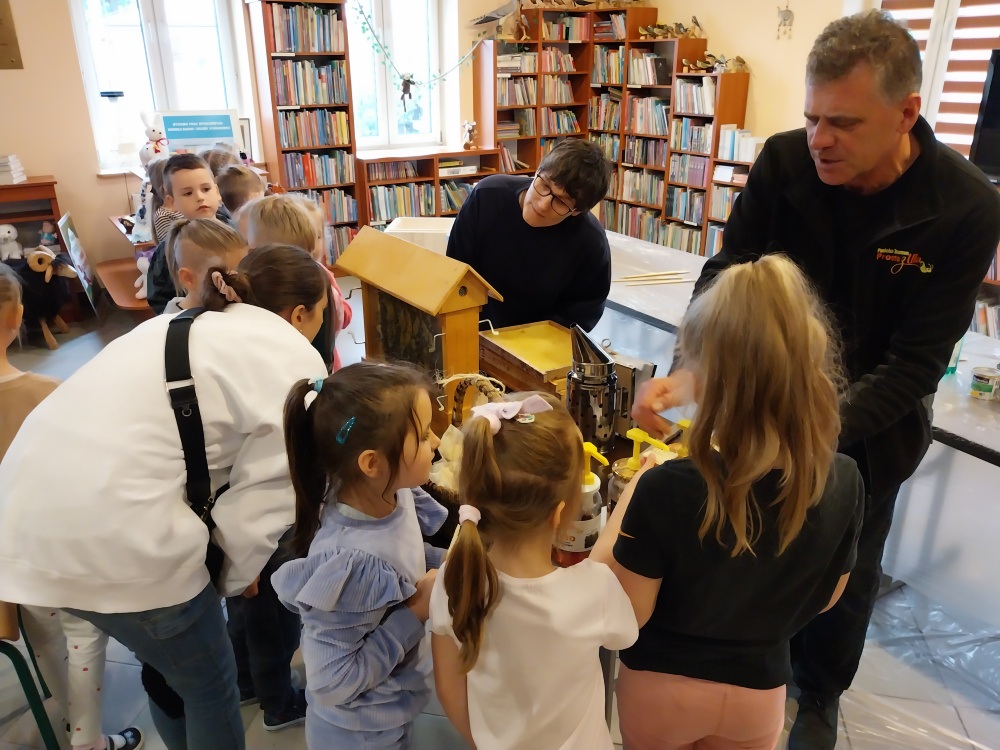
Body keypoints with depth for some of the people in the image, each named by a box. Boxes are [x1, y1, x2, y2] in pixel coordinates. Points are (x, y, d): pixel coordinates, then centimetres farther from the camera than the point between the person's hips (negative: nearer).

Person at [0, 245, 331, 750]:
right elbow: (265, 492, -6)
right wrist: (234, 573, 11)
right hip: (108, 534, -8)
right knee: (208, 682, 18)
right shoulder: (295, 363, -5)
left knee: (168, 660, 29)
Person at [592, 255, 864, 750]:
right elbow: (824, 598, -5)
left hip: (660, 686, -2)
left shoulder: (667, 490, -35)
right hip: (759, 692, 3)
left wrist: (632, 493, -16)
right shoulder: (844, 483, -21)